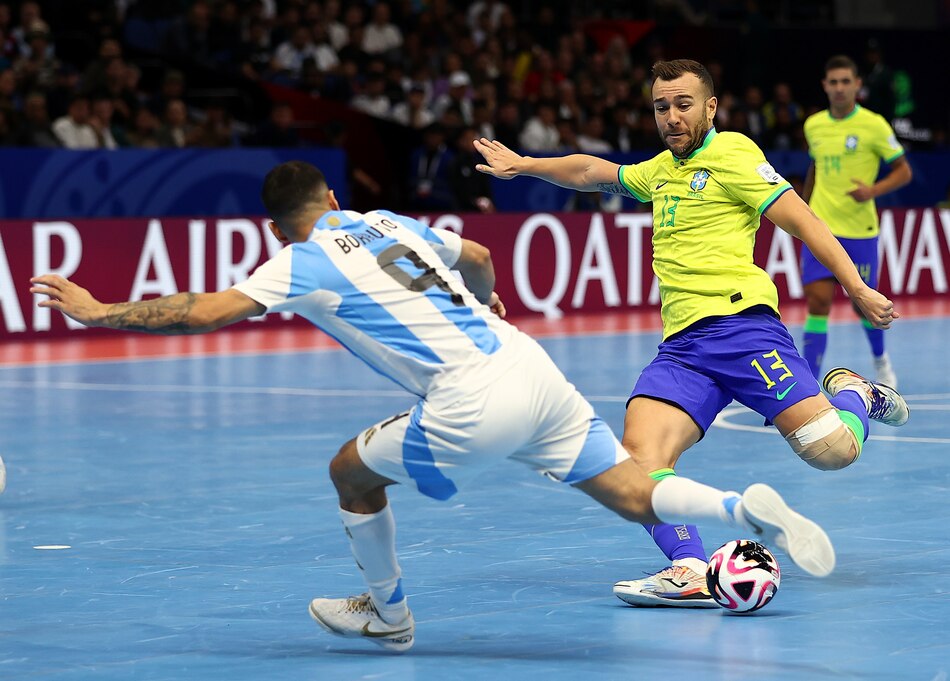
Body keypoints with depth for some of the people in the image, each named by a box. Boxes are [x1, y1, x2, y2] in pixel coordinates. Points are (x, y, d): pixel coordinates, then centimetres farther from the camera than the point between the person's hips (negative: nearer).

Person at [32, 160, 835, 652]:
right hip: (533, 368, 7)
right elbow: (478, 257, 38)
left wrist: (99, 312, 3)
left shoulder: (304, 263, 2)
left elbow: (204, 312, -8)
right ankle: (745, 507, -16)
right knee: (631, 493, 8)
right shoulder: (390, 222, 22)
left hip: (475, 404, -7)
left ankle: (387, 615, 29)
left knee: (353, 471, 15)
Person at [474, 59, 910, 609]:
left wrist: (858, 288, -9)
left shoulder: (731, 153, 3)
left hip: (739, 322, -6)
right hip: (681, 345, 6)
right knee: (641, 458, -21)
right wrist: (523, 165, 47)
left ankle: (852, 392, 16)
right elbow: (591, 172, 44)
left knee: (831, 450, -17)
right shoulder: (660, 171, 25)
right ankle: (692, 573, -28)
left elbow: (801, 218, -3)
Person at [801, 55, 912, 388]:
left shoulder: (874, 125, -7)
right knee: (818, 301, -10)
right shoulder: (813, 125, 6)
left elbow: (904, 171, -3)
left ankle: (880, 359, 39)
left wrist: (874, 191, -20)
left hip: (859, 229, -2)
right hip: (820, 227, 2)